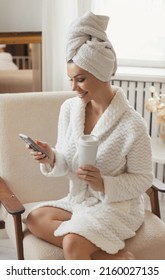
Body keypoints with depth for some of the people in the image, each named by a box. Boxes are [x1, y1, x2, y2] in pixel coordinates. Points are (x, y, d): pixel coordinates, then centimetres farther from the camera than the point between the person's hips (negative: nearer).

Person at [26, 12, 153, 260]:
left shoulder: (132, 124, -19)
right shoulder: (69, 109, -3)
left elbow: (143, 179, -10)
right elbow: (65, 164, 4)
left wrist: (104, 185, -25)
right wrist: (51, 158, -20)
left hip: (118, 206, -6)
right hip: (78, 200, 7)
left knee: (73, 243, -31)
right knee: (35, 218, -21)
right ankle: (113, 257, -16)